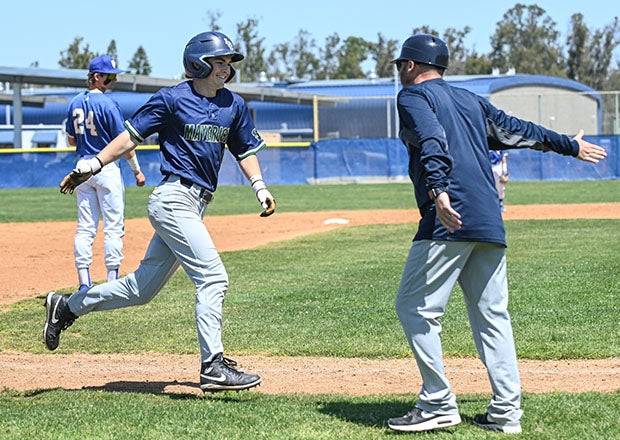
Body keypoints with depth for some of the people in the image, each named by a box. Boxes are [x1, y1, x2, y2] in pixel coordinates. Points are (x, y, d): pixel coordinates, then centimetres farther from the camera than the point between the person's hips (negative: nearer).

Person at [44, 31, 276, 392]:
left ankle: (67, 307, 28)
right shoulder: (172, 99, -5)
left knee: (143, 287, 12)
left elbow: (245, 150, 21)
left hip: (195, 206, 8)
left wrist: (260, 186, 5)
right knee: (213, 277, -16)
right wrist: (93, 165, -9)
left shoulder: (233, 105, 12)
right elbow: (132, 135, -2)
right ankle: (213, 367, -13)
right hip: (173, 197, -7)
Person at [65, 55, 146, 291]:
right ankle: (112, 284, 1)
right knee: (113, 227, 0)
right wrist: (137, 171, -3)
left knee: (85, 227, 7)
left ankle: (84, 284, 5)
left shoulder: (75, 103, 6)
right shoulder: (108, 105, -13)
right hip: (107, 168, -6)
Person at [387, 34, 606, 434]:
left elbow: (432, 142, -15)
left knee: (415, 307, -3)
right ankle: (506, 412, 6)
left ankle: (439, 405, -7)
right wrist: (570, 145, 45)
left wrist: (439, 191, -31)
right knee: (492, 315, 10)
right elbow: (516, 129, 31)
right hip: (491, 223, 8)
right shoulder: (471, 100, 24)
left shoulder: (413, 96, 3)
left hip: (448, 220, -8)